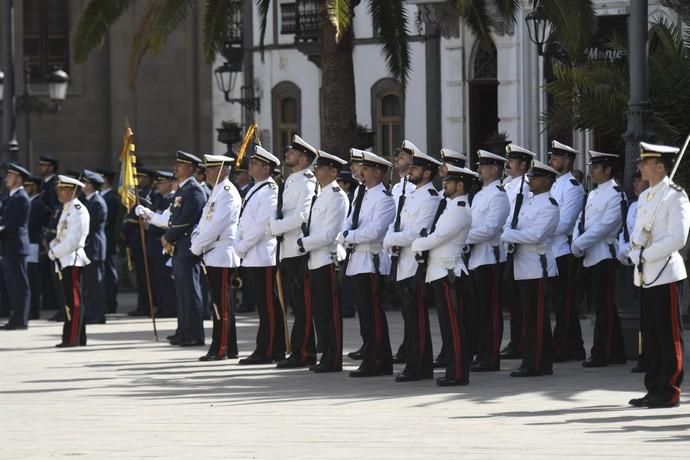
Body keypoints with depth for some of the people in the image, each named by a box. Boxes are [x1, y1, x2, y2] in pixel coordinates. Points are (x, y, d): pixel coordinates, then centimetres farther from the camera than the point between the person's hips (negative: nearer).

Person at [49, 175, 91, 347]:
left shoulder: (78, 210, -12)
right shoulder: (67, 210, 18)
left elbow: (73, 240, -18)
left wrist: (55, 252, -12)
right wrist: (52, 247, 5)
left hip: (72, 260, -10)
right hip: (64, 261, 10)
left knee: (74, 300, -9)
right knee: (71, 301, 10)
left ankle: (73, 338, -10)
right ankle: (78, 338, 14)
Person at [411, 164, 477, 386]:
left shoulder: (460, 210, -15)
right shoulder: (449, 205, 16)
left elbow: (437, 237, -19)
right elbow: (434, 235, 18)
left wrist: (416, 245, -3)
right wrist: (423, 247, 0)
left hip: (448, 272, -10)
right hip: (440, 270, 10)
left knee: (452, 324, -7)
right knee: (450, 324, 11)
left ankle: (457, 374, -5)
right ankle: (455, 371, 15)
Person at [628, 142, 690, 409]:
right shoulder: (645, 197, 16)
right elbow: (637, 232, 13)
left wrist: (645, 255, -14)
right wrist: (637, 248, -9)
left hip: (665, 273, -8)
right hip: (646, 274, 8)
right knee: (652, 336, 10)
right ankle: (654, 390, 15)